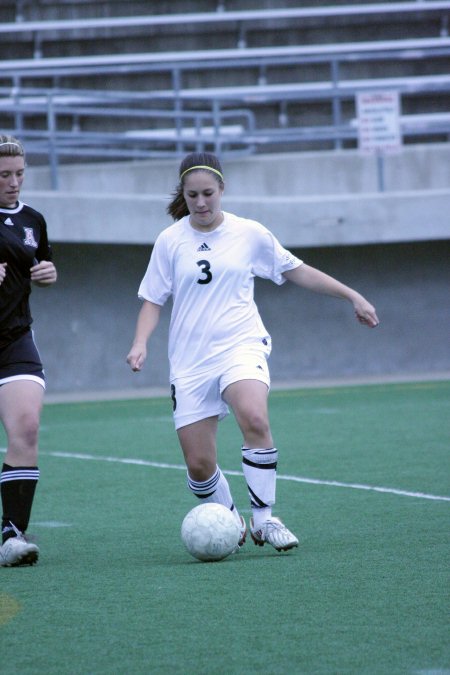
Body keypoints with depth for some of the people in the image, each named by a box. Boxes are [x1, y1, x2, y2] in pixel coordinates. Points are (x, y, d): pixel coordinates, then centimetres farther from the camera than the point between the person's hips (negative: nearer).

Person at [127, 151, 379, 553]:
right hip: (190, 361, 1)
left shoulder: (250, 234, 4)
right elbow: (153, 301, 8)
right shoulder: (170, 241, 4)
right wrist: (141, 343, -9)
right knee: (199, 465, -5)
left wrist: (352, 296, 15)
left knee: (254, 418, -32)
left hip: (242, 345, -1)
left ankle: (264, 519, -19)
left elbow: (297, 272, 15)